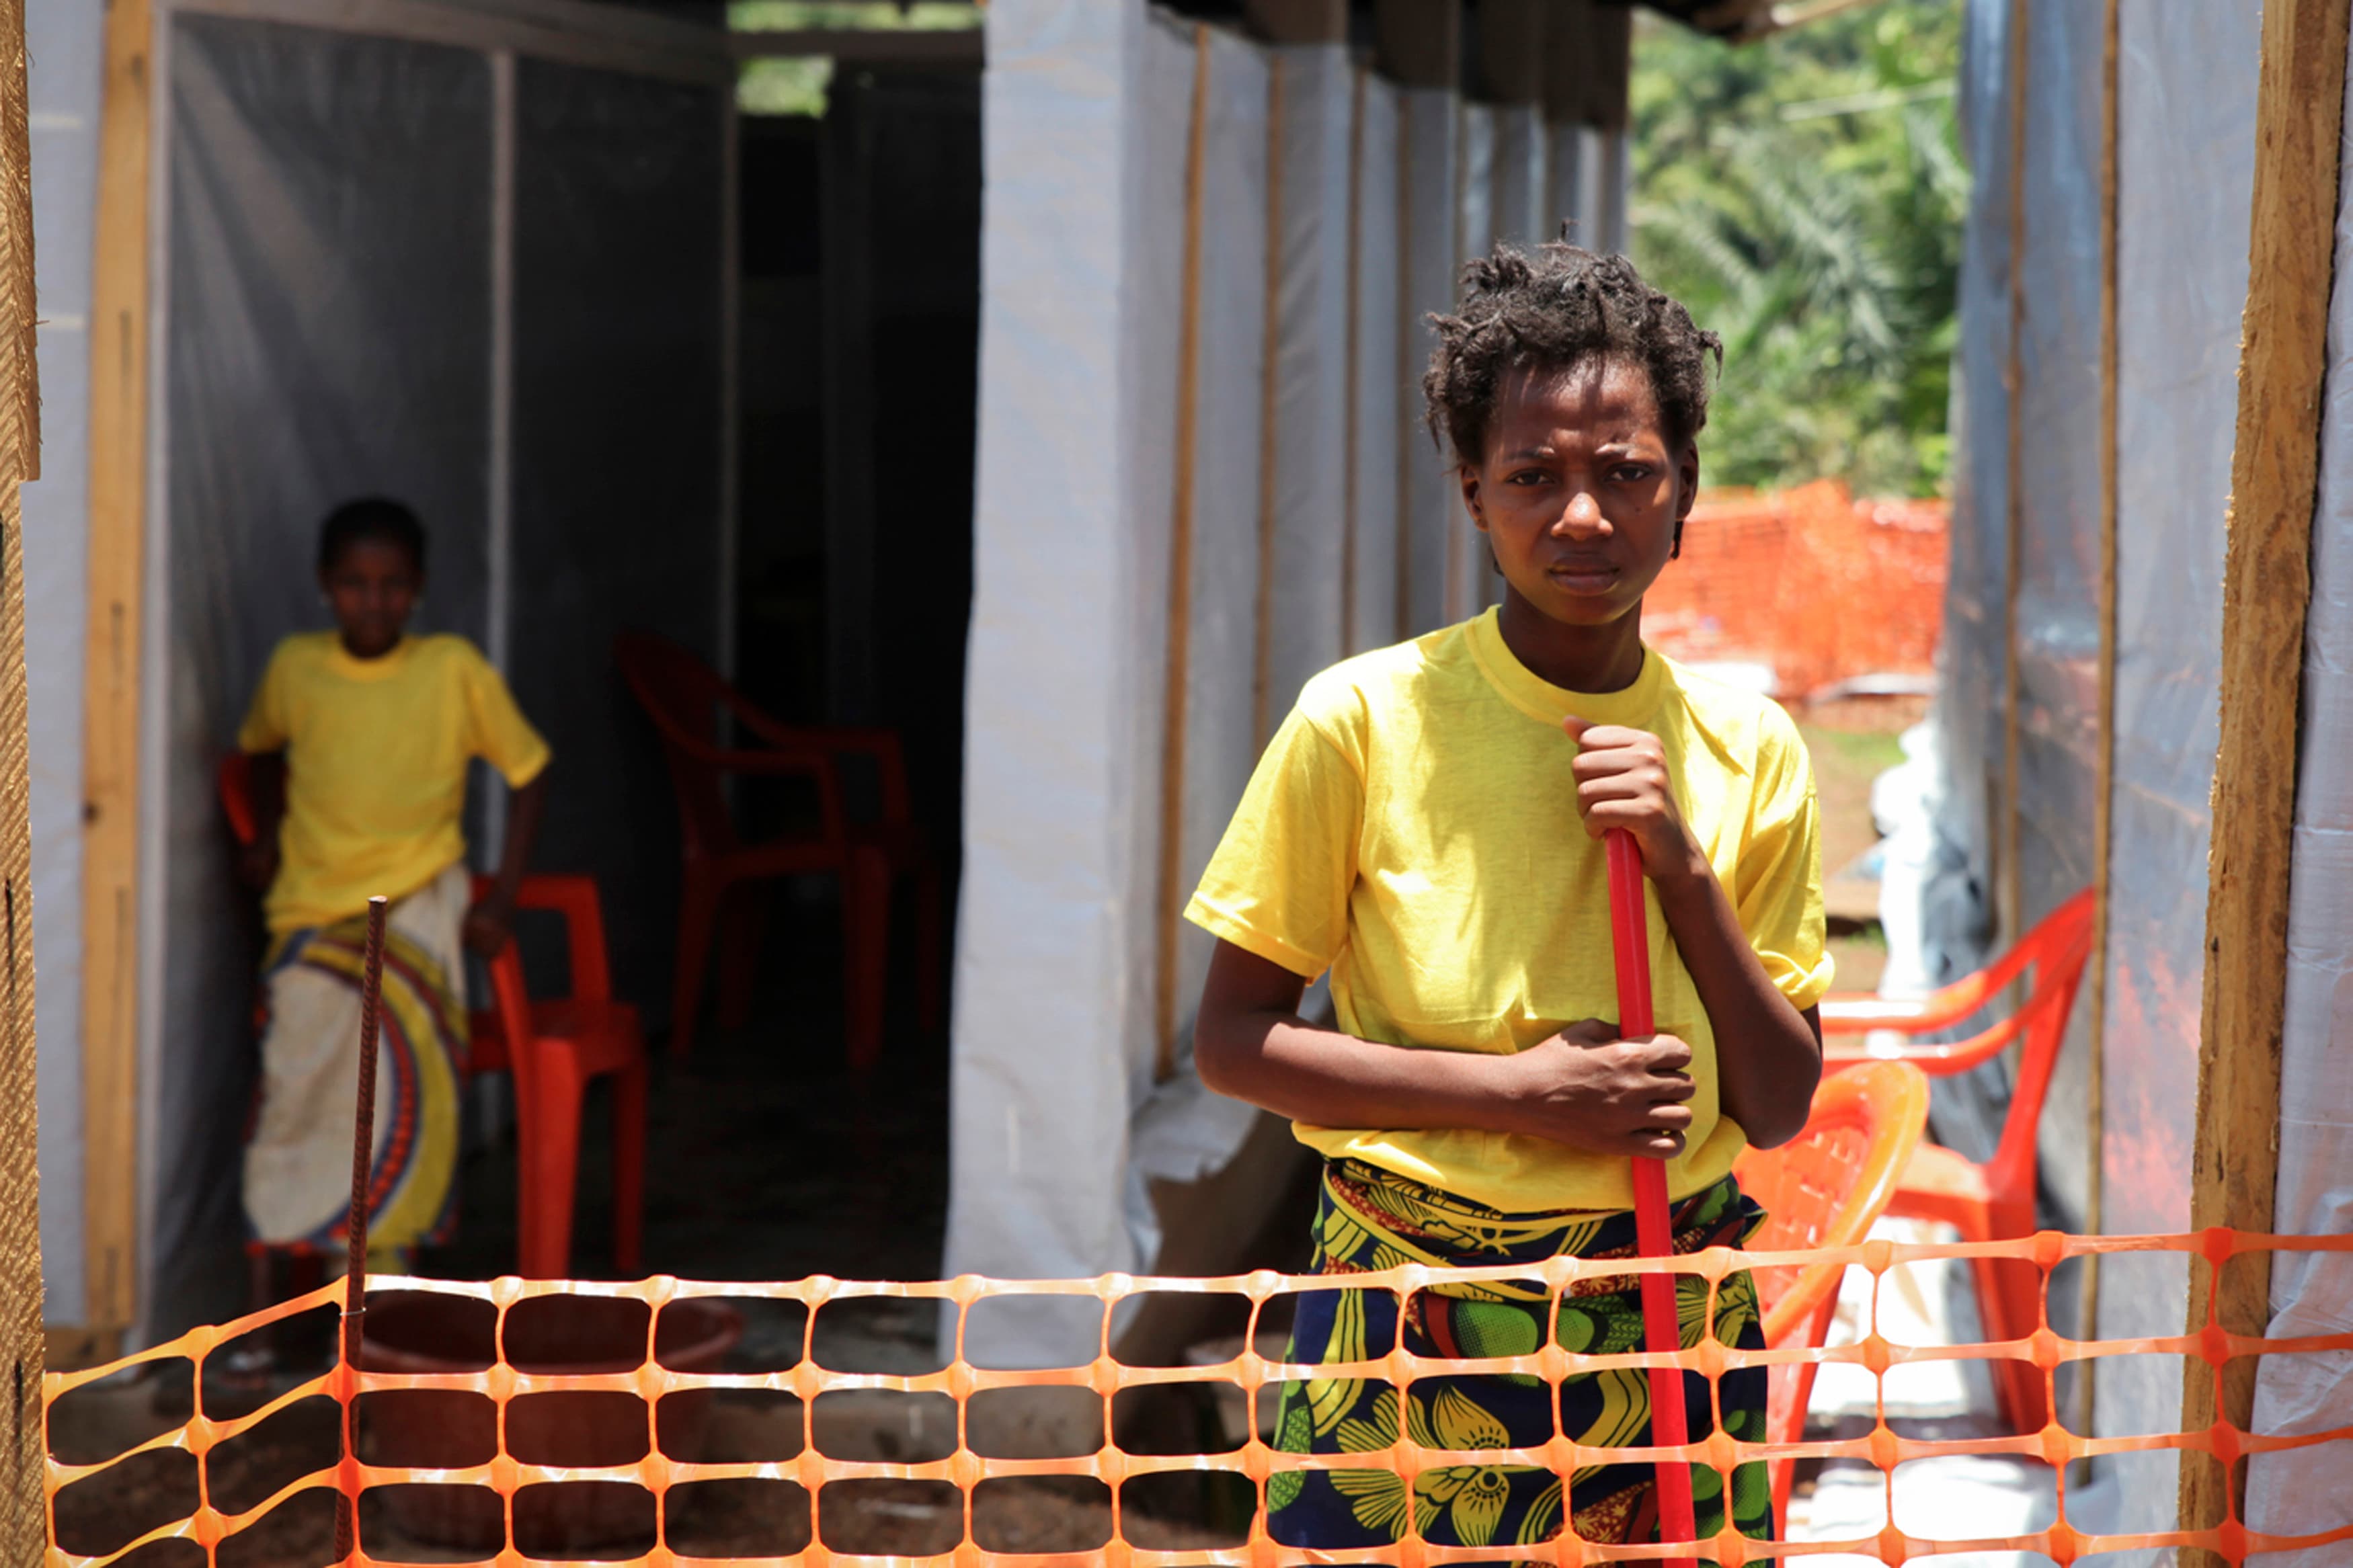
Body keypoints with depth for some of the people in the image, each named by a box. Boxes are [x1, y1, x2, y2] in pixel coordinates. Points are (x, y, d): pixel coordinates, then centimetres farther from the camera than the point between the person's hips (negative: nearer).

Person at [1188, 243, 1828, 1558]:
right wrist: (1514, 1093, -15)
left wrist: (1685, 869, -12)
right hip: (1416, 1314, -2)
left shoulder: (1749, 749, 1)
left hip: (1673, 1330, 3)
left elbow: (1778, 1110, 1)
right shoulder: (1366, 723, -8)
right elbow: (1232, 1041, -6)